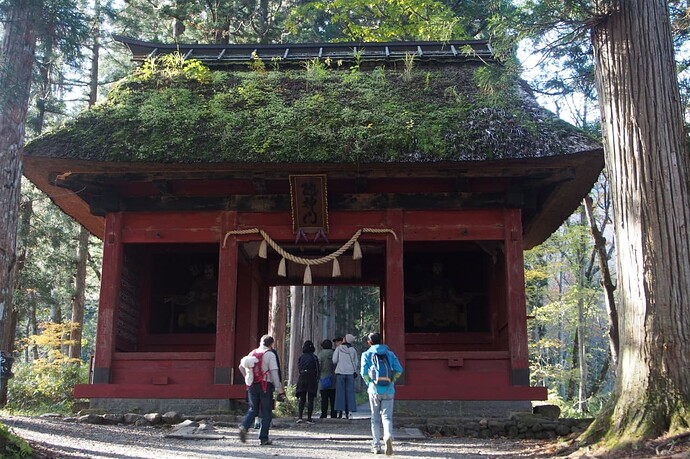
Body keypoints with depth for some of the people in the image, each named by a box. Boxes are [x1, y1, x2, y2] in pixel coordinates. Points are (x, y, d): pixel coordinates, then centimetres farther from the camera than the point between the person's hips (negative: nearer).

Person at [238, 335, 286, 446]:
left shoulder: (252, 353, 9)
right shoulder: (270, 355, -7)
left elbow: (241, 367, 14)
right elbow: (274, 373, -13)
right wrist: (280, 390, -12)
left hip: (252, 385, 5)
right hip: (265, 386, -5)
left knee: (253, 409, 15)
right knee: (266, 412, 4)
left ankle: (244, 426, -10)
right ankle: (264, 438, 5)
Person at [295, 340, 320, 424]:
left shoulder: (301, 357, 6)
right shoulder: (314, 357, -1)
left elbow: (299, 368, 5)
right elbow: (317, 370, -2)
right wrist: (316, 380, 7)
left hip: (302, 379, 2)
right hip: (312, 379, -2)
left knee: (301, 399, 8)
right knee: (310, 399, 3)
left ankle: (300, 417, -3)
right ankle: (309, 418, -1)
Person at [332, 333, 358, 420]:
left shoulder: (338, 348, 1)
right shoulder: (353, 350, 7)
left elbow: (334, 361, -3)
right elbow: (355, 363, 8)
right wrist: (354, 372, 18)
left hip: (340, 372, -2)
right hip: (350, 373, 2)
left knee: (340, 392, 1)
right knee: (350, 392, 3)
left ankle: (341, 410, -5)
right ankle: (349, 411, -3)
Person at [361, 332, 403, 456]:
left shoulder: (366, 354, 3)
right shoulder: (390, 354, 8)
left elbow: (364, 372, -7)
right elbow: (399, 370, -2)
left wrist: (369, 383, 9)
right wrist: (392, 380, 12)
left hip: (374, 390, -1)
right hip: (389, 390, 1)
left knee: (375, 418, 10)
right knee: (387, 416, 1)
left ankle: (376, 446, 13)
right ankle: (388, 436, -28)